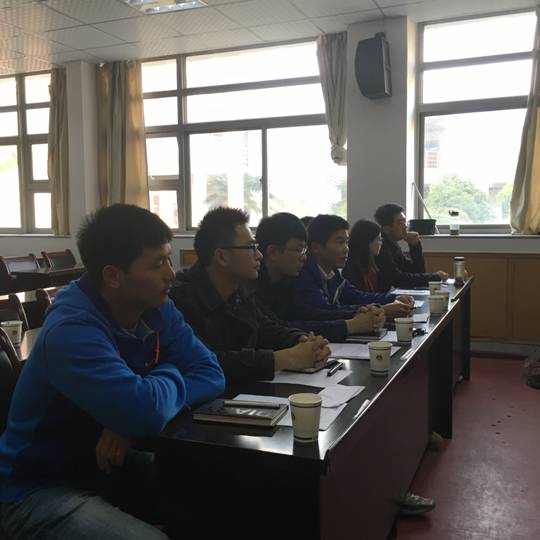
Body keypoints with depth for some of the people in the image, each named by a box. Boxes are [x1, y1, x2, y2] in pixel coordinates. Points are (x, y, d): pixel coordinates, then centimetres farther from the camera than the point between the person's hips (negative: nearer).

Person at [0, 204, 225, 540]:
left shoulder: (157, 310, -4)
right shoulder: (72, 331, -29)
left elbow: (211, 373, -9)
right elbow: (148, 412, -39)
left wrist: (130, 422, -24)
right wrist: (169, 376, -15)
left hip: (110, 465, 7)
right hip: (41, 488, -6)